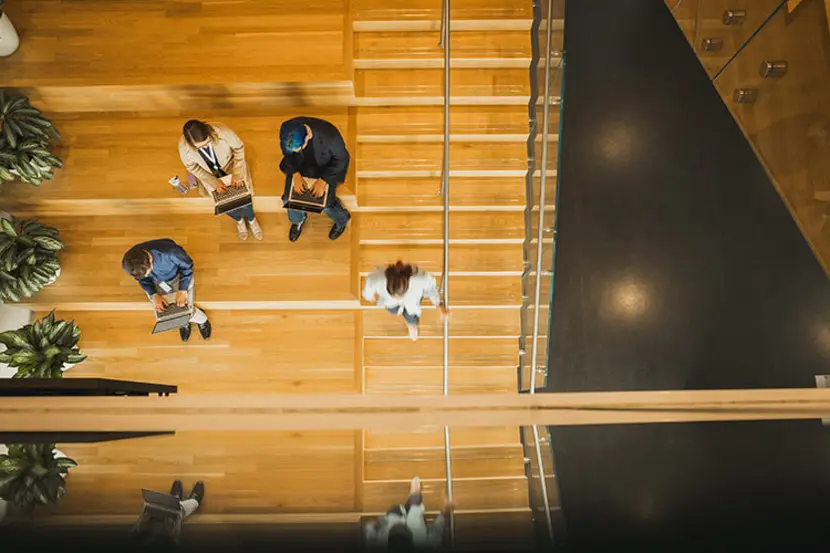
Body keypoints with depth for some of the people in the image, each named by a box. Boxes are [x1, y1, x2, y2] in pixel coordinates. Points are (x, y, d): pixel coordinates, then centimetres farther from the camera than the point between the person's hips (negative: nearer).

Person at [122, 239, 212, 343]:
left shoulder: (169, 252, -44)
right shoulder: (128, 264, -32)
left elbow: (187, 265, -22)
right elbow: (142, 279, -9)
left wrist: (183, 290, -28)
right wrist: (154, 295, -24)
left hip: (179, 275, -3)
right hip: (157, 282, 3)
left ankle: (201, 319, 27)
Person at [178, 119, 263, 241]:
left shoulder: (221, 131, -37)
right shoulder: (184, 146, -32)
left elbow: (239, 148, -18)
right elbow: (193, 167, -13)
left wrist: (237, 174, -21)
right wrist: (214, 182, -20)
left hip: (229, 164, -1)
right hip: (209, 172, 1)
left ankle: (251, 219, 29)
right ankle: (239, 219, 33)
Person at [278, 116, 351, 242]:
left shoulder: (329, 135, -40)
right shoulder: (286, 129, -29)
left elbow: (342, 159, -21)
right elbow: (288, 154, -8)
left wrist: (323, 180, -24)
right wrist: (296, 175, -21)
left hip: (325, 168, -3)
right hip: (299, 166, 3)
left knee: (326, 204, -10)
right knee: (288, 199, -1)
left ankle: (342, 221, 27)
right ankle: (298, 220, 36)